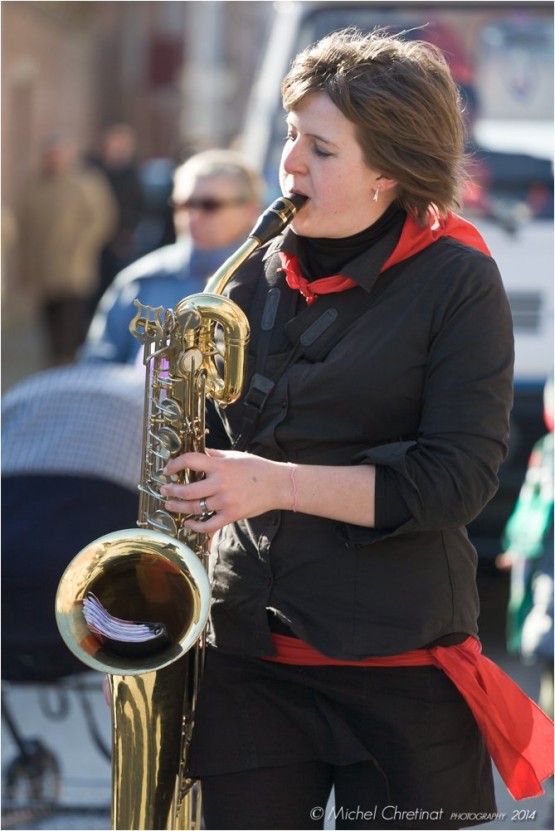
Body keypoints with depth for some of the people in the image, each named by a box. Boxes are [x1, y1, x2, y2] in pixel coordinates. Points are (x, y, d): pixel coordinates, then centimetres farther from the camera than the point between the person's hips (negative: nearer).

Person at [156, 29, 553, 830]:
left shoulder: (457, 282, -5)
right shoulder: (258, 278, 10)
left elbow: (459, 478, -12)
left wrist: (275, 484, -18)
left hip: (400, 665, -4)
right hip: (246, 656, 4)